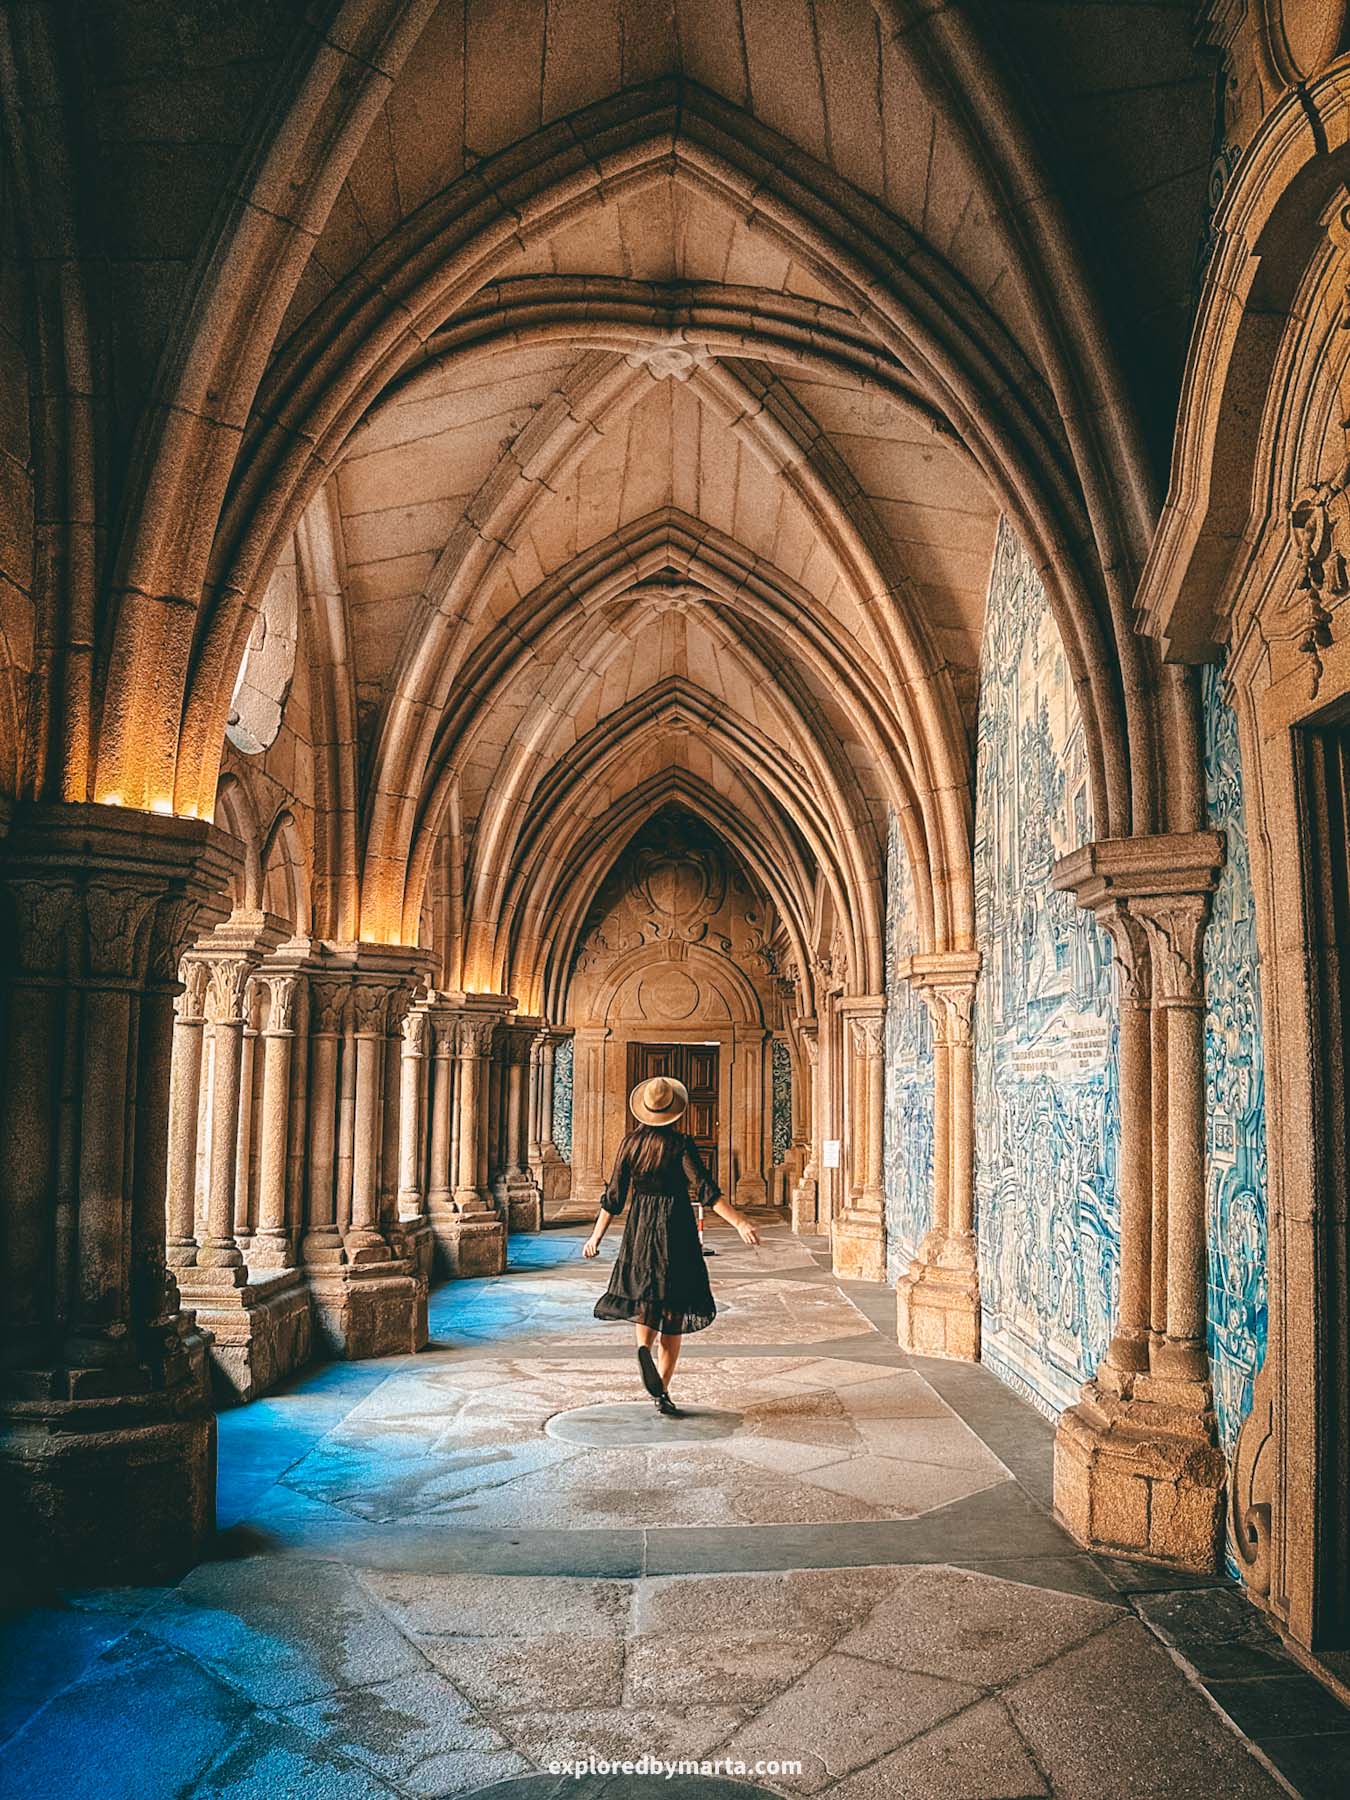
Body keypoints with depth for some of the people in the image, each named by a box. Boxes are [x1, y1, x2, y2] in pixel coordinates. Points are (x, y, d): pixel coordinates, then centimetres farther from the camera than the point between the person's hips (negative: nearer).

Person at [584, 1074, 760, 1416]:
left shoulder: (630, 1142, 1)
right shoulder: (681, 1144, -10)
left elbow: (614, 1196, 4)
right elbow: (706, 1190, -17)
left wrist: (596, 1236, 14)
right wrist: (739, 1223, -19)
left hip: (639, 1229, 3)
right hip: (675, 1228, -3)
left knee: (645, 1299, 16)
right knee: (674, 1308, 6)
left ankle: (644, 1348, -17)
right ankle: (662, 1392, 5)